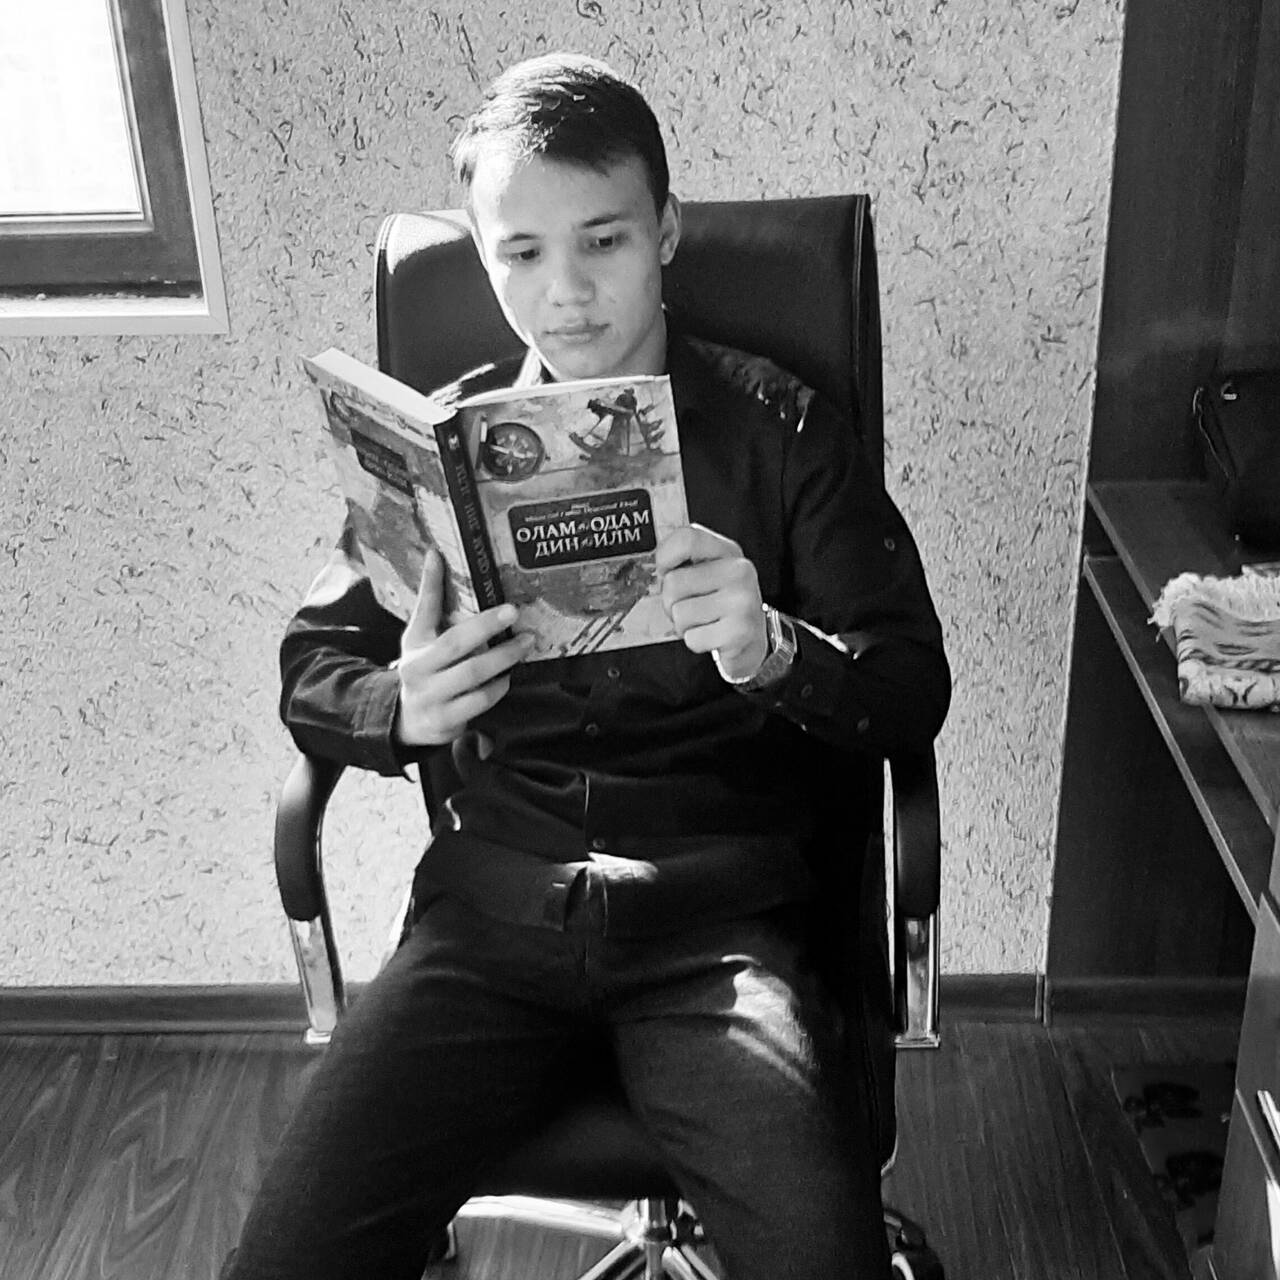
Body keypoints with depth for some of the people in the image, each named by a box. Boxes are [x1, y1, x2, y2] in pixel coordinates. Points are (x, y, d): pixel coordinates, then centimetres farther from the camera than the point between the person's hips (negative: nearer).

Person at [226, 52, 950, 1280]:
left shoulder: (780, 430, 3)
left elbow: (912, 688, 0)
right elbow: (310, 672, 10)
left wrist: (773, 653, -23)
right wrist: (402, 709, -14)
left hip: (719, 914, -1)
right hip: (492, 911, 2)